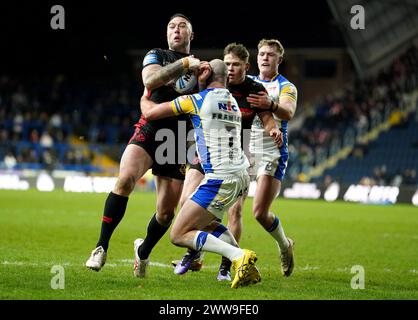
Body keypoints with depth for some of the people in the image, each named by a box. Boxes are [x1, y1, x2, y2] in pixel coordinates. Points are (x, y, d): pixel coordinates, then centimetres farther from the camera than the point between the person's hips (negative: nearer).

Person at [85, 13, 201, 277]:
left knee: (166, 212, 2)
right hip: (149, 132, -3)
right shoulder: (157, 56, 7)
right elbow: (150, 80, -16)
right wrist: (184, 63, -19)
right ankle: (102, 248, -23)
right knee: (125, 179, -30)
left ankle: (144, 251, 33)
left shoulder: (199, 65, 16)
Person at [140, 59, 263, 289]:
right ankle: (245, 266, 10)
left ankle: (239, 256, -18)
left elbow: (150, 112, 2)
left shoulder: (196, 100, -5)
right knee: (204, 221, 29)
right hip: (242, 177, 8)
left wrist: (144, 98, 22)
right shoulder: (233, 102, 16)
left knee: (179, 235, -1)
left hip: (220, 181, -8)